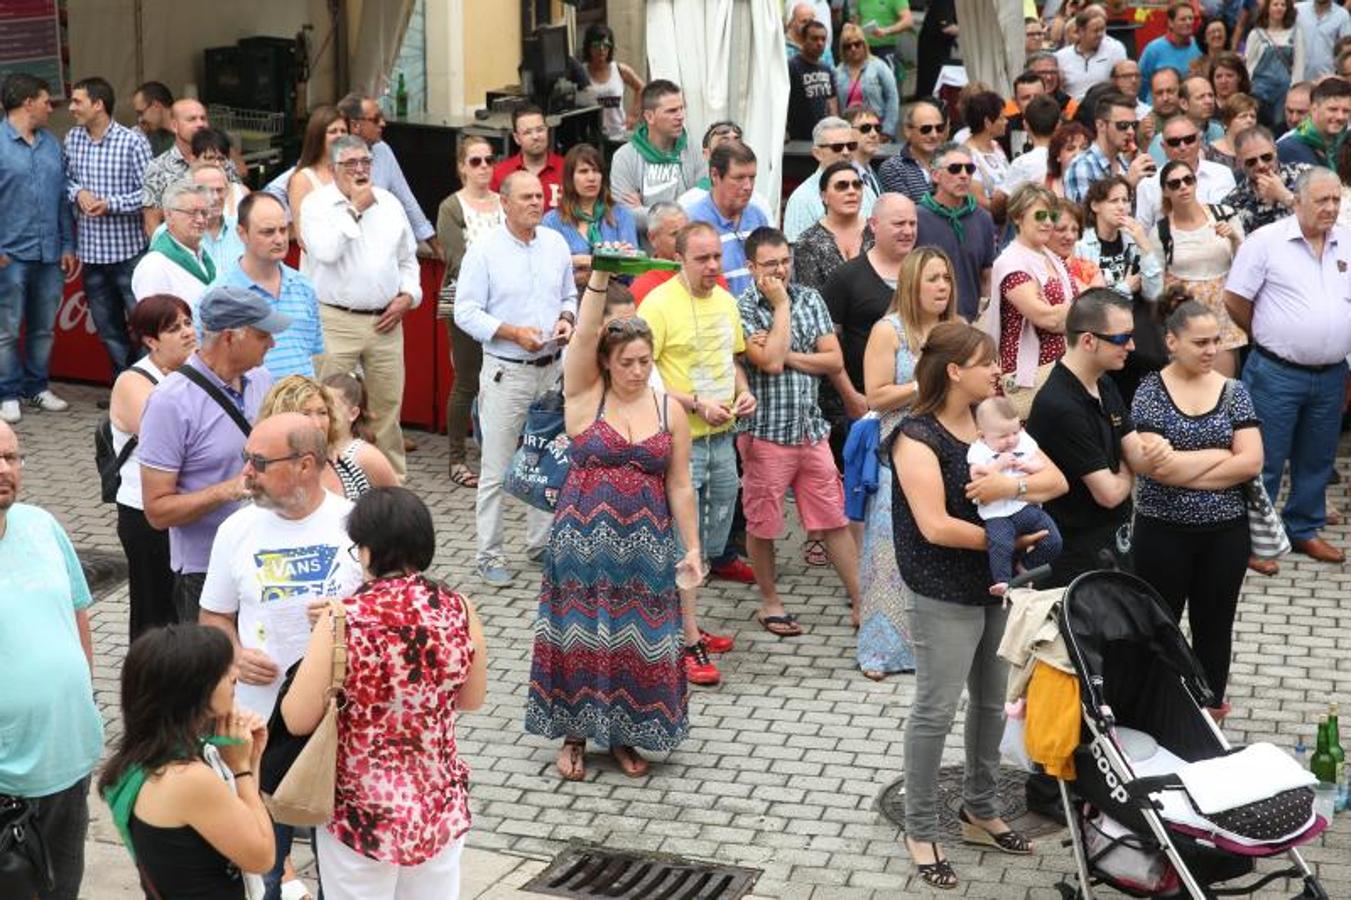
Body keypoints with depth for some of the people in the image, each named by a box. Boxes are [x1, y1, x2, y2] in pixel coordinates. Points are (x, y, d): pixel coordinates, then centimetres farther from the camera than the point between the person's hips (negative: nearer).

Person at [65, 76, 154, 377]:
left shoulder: (132, 141, -11)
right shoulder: (72, 139, 5)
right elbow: (65, 180, 14)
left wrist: (111, 204, -19)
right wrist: (78, 192, -8)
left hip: (128, 250, -6)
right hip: (91, 250, 6)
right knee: (107, 328, 14)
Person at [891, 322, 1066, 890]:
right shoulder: (917, 437, -16)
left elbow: (1056, 480, -2)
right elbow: (936, 526, -24)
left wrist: (1012, 486, -23)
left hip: (997, 587, 7)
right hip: (944, 597, -7)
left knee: (992, 702, 17)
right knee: (937, 710, 1)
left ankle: (980, 811, 34)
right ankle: (920, 831, 15)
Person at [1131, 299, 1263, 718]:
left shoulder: (1234, 392, 1)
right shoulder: (1150, 392, -7)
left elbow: (1251, 463, -10)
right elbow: (1156, 465, -18)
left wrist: (1182, 469, -15)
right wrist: (1222, 453, -11)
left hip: (1225, 532, 2)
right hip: (1163, 532, -2)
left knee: (1214, 626, 13)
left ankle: (1210, 714, 28)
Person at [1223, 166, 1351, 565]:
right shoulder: (1267, 241, -9)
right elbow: (1235, 300, -6)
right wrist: (1268, 337, 5)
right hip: (1277, 374, -5)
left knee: (1316, 460, 17)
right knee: (1265, 461, 2)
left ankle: (1305, 531, 31)